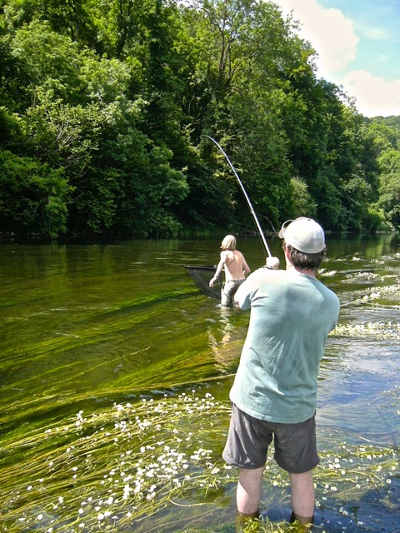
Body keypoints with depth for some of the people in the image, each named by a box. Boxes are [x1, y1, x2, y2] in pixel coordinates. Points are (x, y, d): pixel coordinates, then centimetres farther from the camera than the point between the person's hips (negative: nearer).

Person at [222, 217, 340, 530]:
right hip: (298, 406, 2)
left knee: (251, 475, 17)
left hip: (252, 399, -1)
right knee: (302, 477, 22)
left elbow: (239, 300, 5)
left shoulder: (264, 281, -18)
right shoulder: (331, 302, -8)